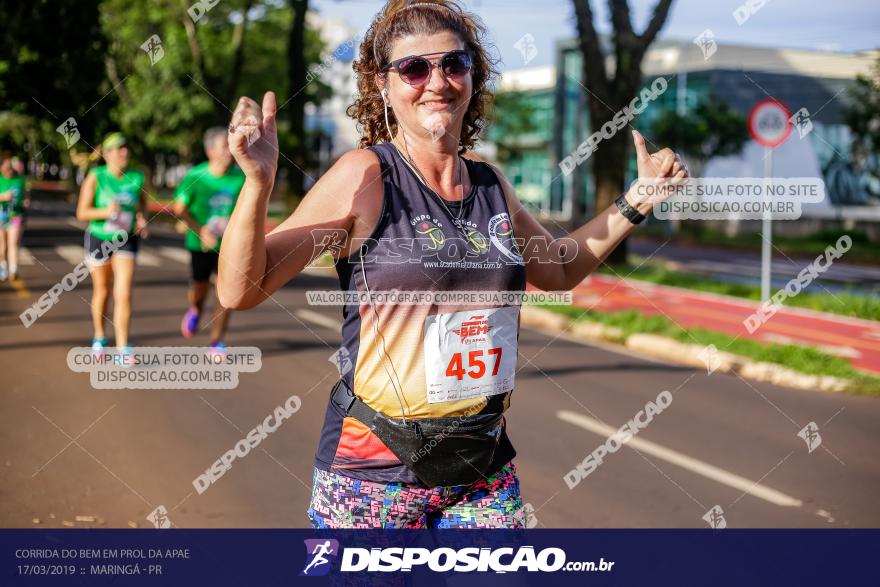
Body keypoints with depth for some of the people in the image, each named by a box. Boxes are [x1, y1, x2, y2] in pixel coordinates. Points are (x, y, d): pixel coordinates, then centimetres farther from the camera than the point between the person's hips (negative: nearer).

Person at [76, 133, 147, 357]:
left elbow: (142, 204, 14)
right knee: (102, 291, 14)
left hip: (126, 240, 1)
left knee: (124, 294, -12)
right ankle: (99, 337, 36)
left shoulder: (136, 178, -5)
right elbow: (82, 213, -13)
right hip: (99, 238, -1)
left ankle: (123, 347, -7)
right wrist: (106, 212, -29)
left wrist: (142, 221, -7)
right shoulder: (95, 177, -12)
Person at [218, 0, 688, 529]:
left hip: (485, 465, 5)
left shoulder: (490, 186, 6)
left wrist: (639, 199, 19)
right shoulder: (365, 176, -10)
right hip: (374, 470, -5)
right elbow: (241, 290, -13)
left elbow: (559, 271, 25)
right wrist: (258, 183, -27)